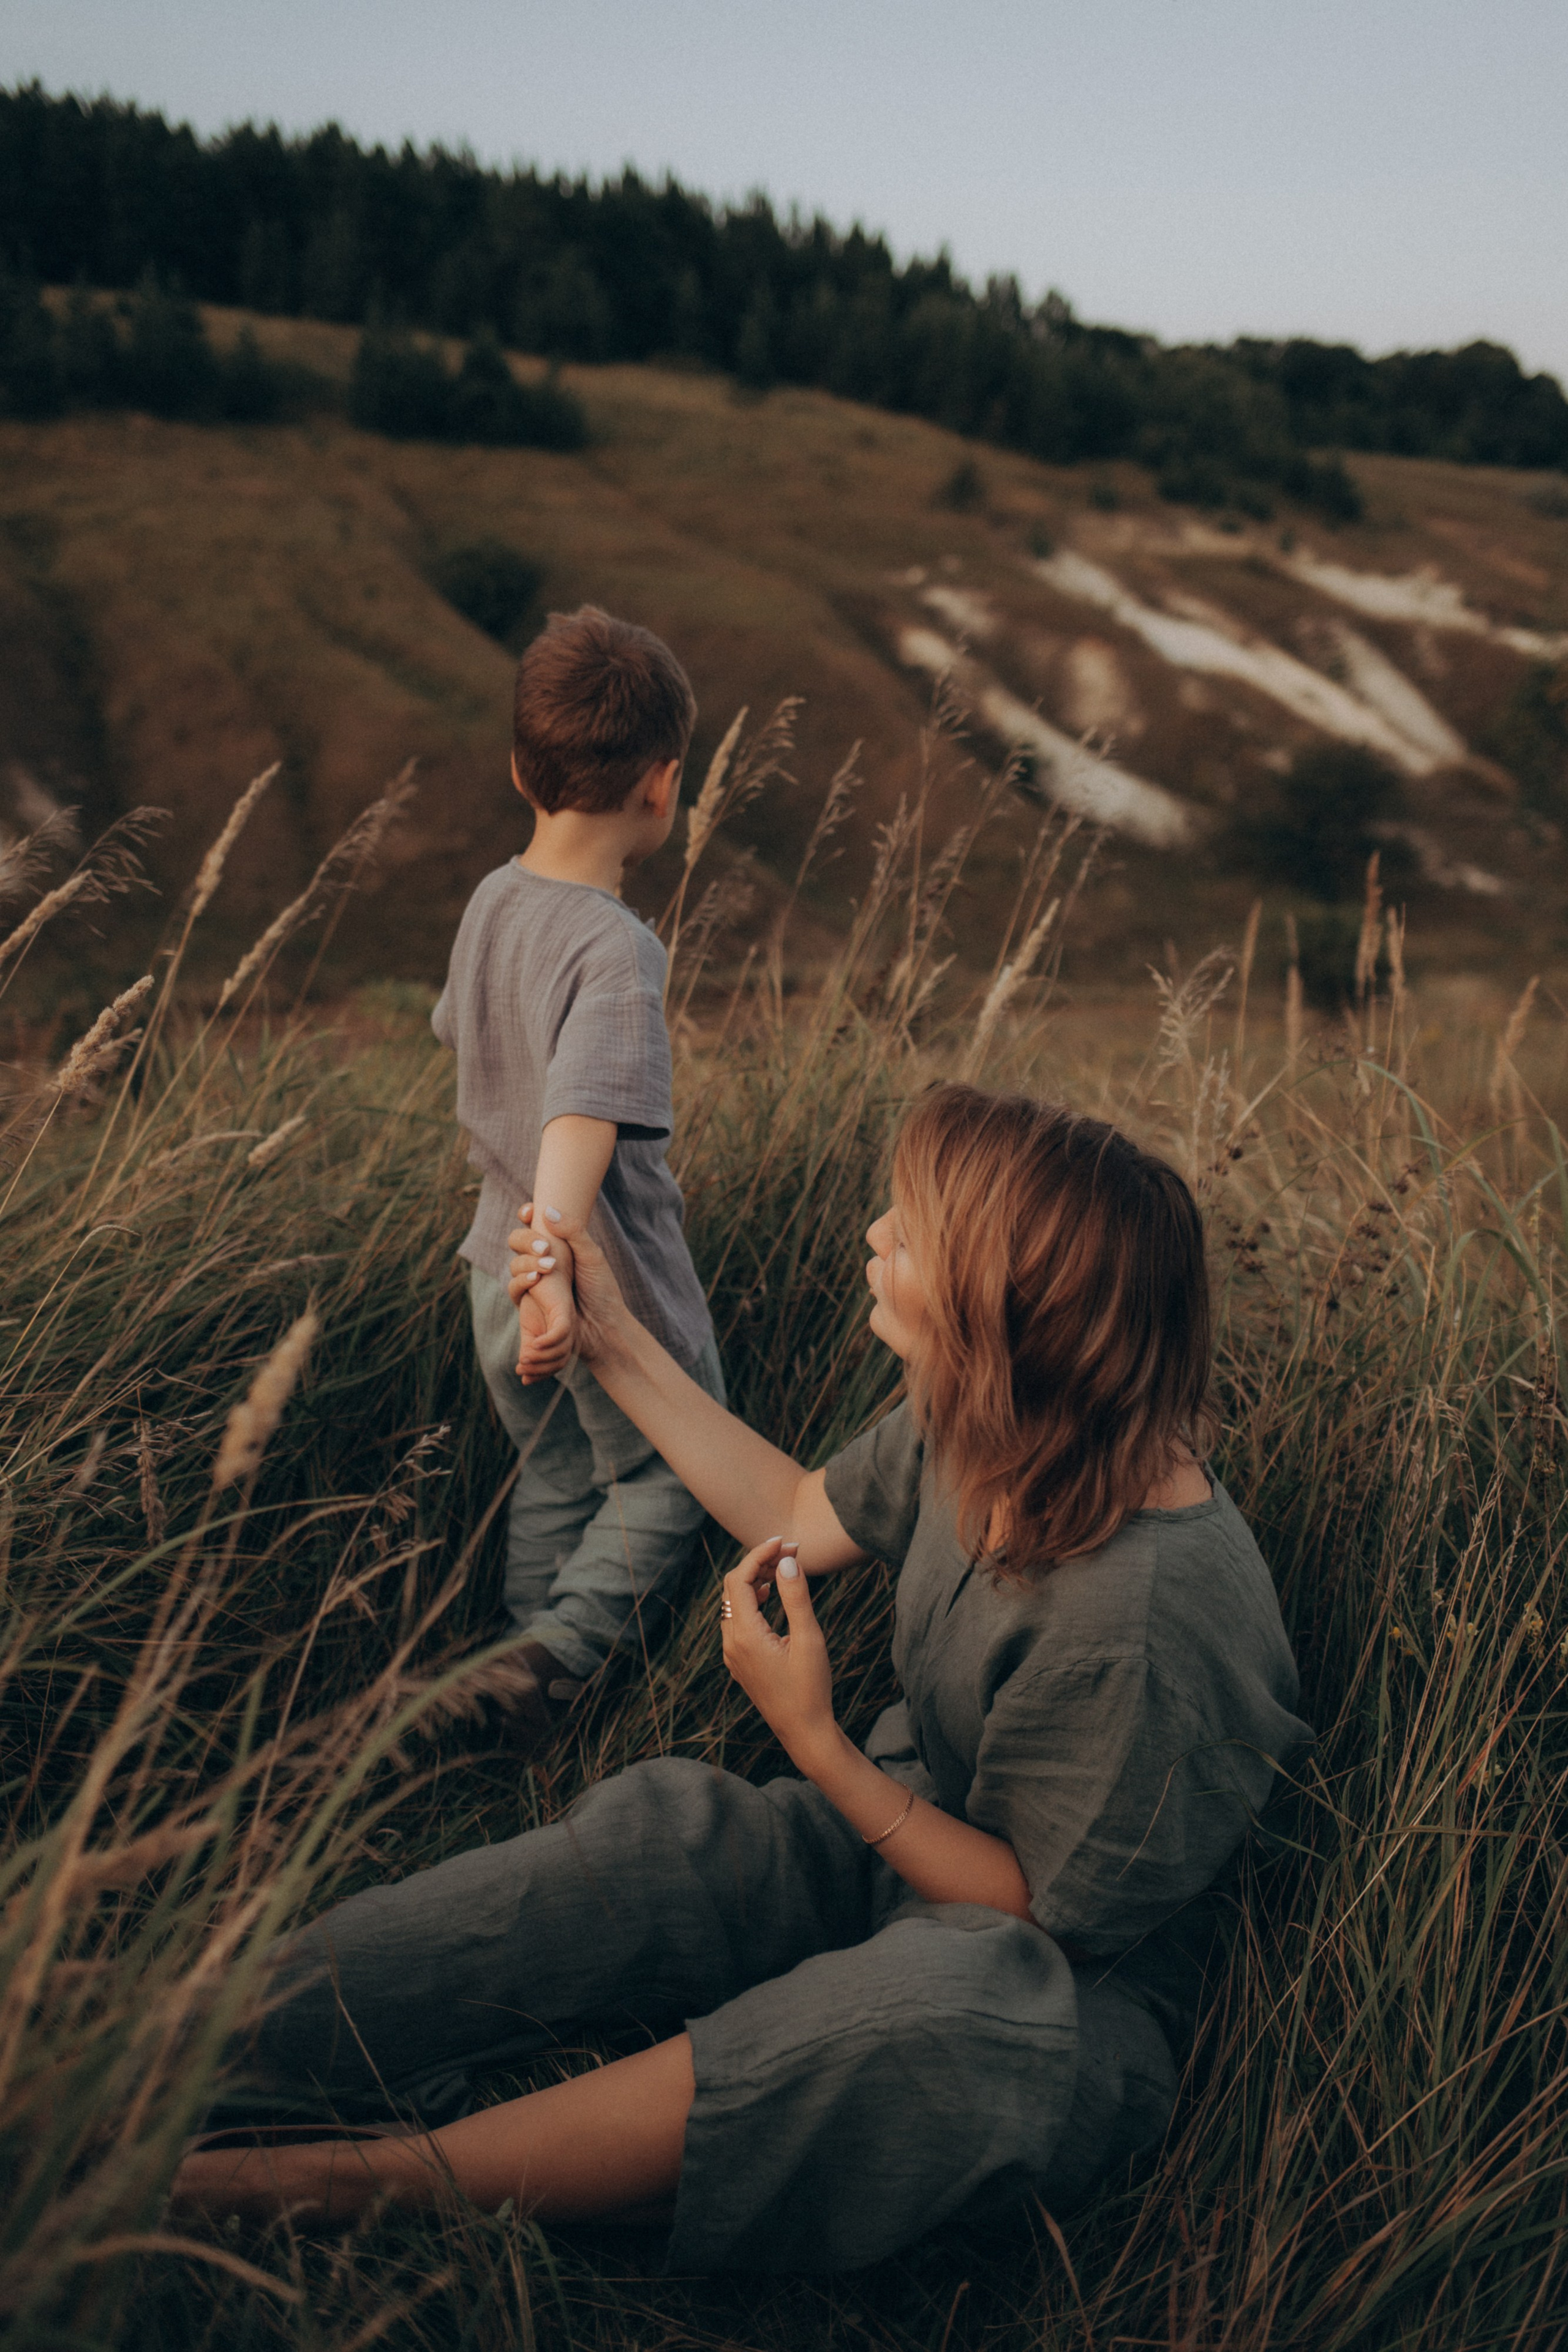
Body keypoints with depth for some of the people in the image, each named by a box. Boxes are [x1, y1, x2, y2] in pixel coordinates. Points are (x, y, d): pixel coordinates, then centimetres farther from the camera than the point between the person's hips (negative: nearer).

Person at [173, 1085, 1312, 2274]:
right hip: (899, 1839, 7)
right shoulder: (978, 1423, -9)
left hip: (1074, 1987, -7)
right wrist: (617, 1342, 10)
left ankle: (392, 2182, -33)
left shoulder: (1151, 1617, -32)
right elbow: (806, 1518, 9)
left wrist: (816, 1743, -24)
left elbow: (1040, 1909, -19)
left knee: (951, 2004, -40)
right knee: (659, 1830, -22)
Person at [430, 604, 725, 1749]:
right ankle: (561, 1652, 4)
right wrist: (555, 1269, -49)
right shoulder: (617, 949, -26)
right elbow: (581, 1116, -39)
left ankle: (545, 1655, 34)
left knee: (553, 1483, 23)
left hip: (502, 1275, 7)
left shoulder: (491, 900, -1)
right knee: (665, 1479, 16)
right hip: (613, 1291, -7)